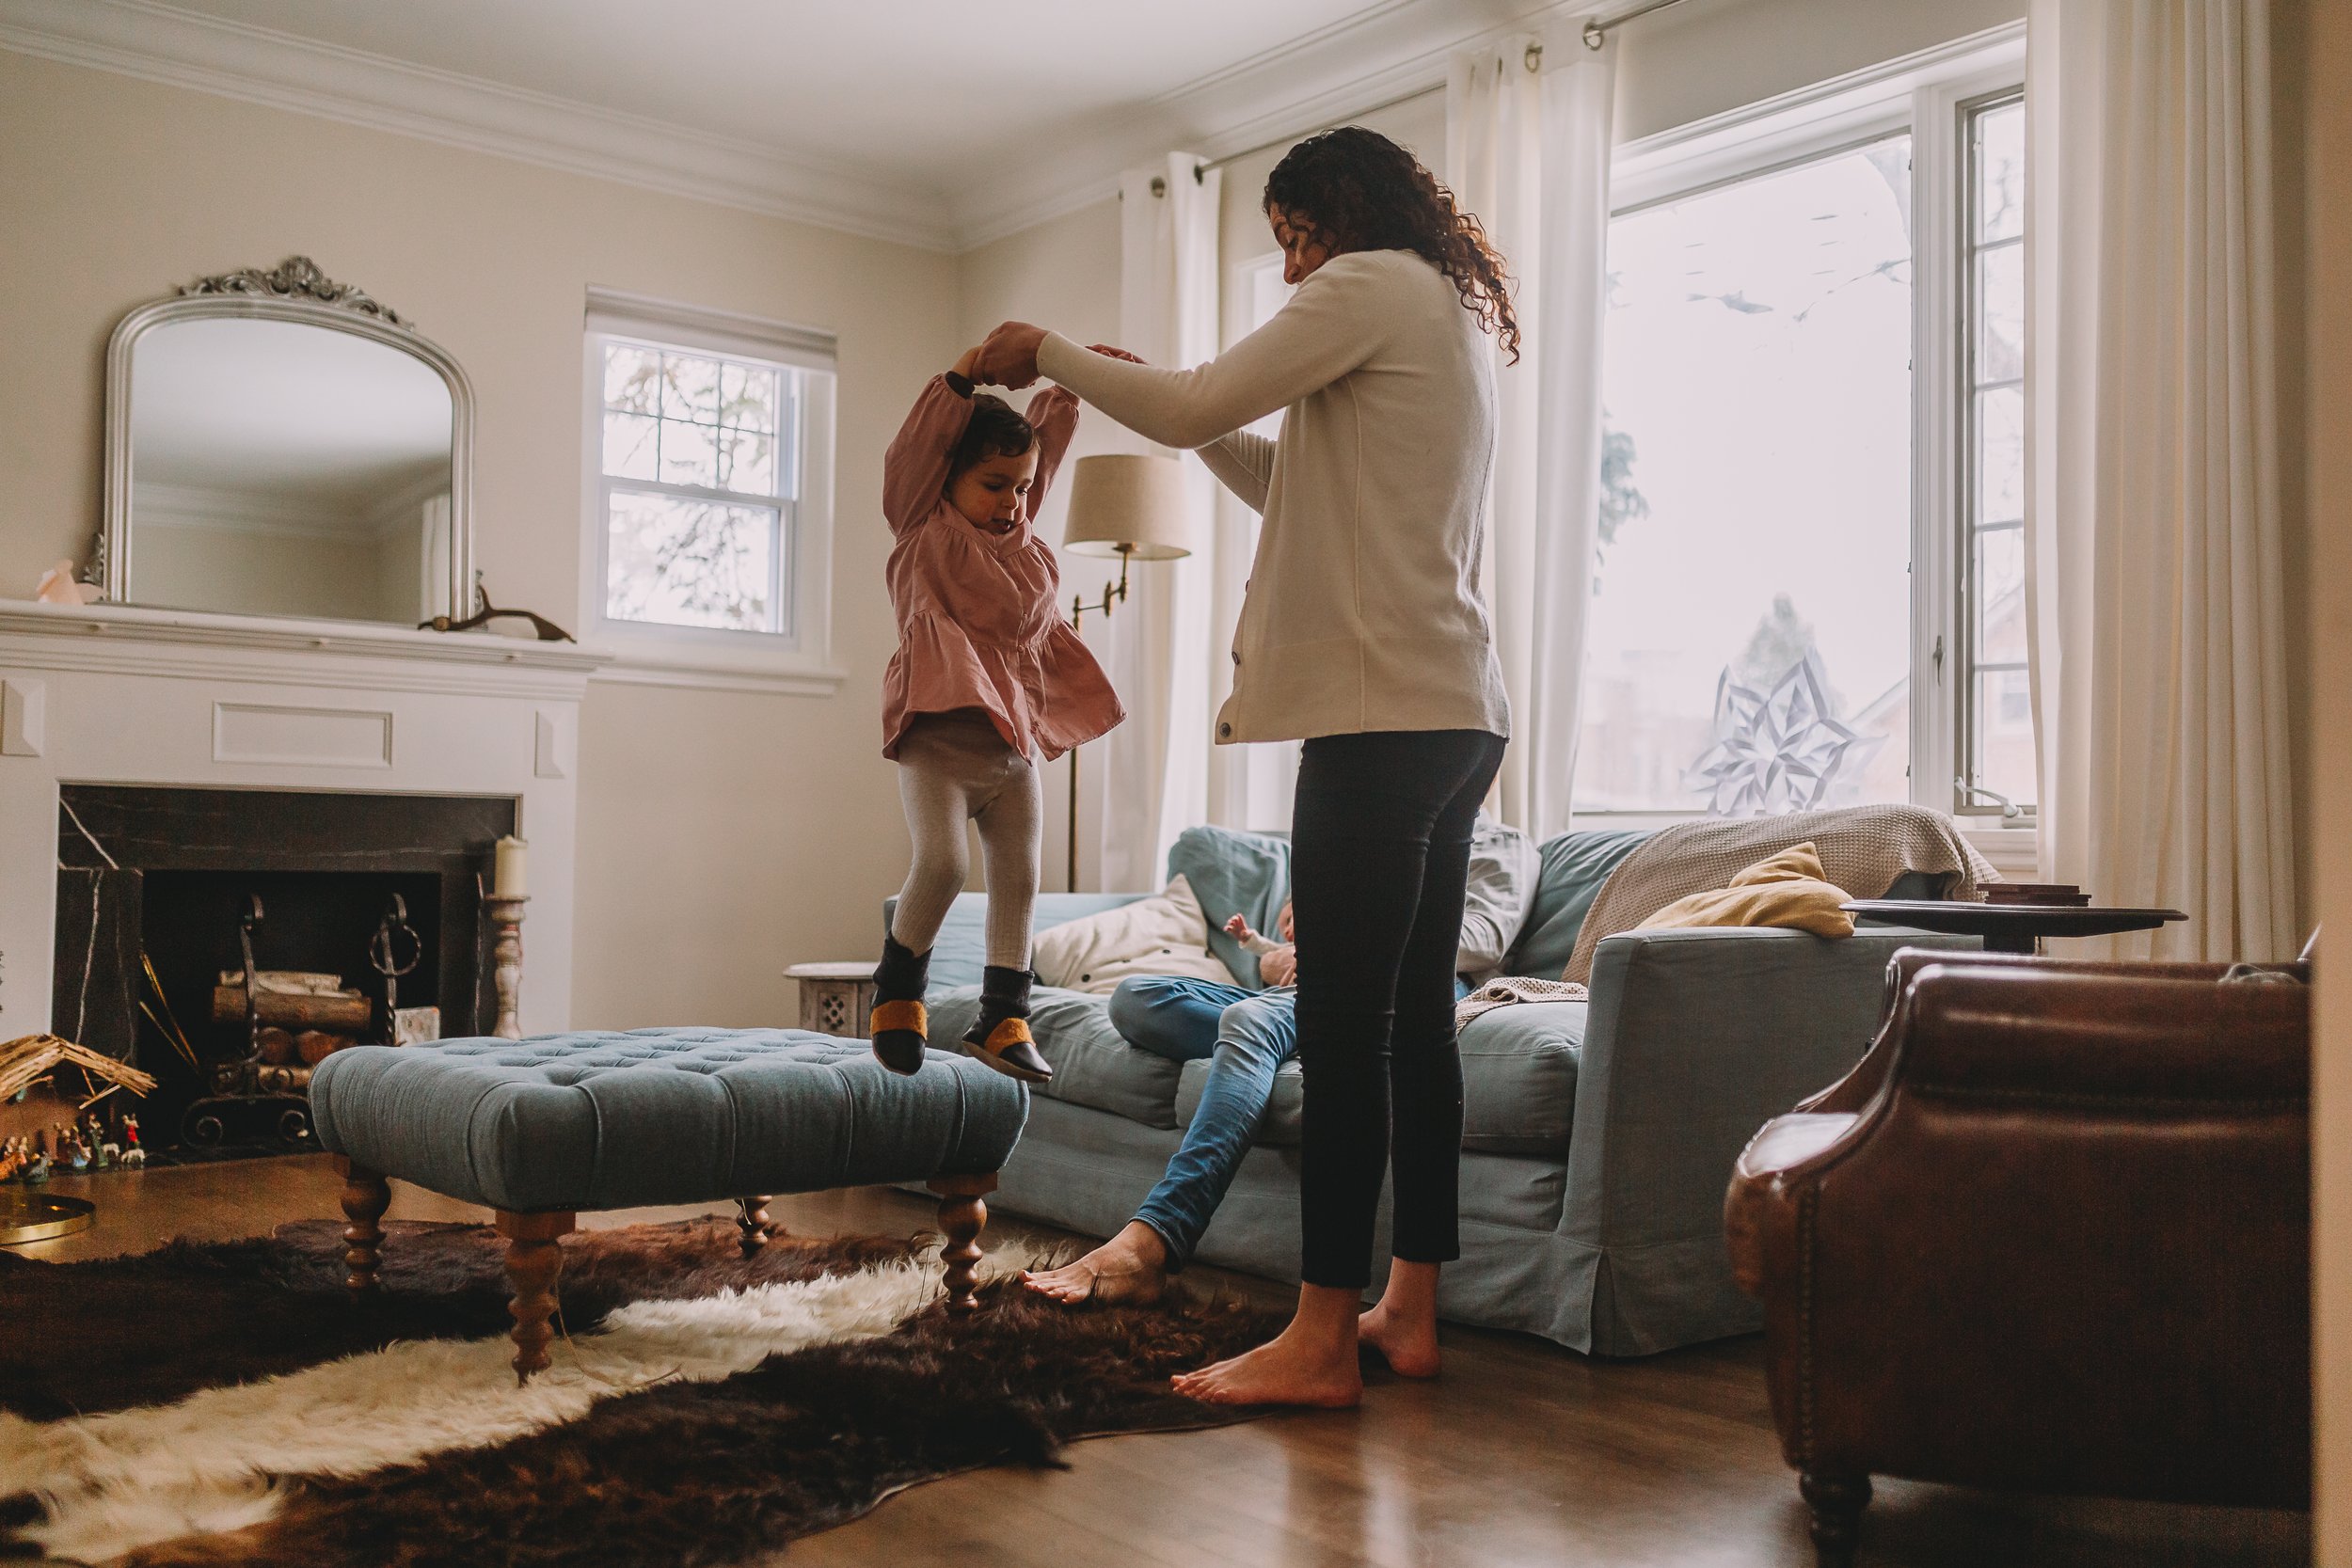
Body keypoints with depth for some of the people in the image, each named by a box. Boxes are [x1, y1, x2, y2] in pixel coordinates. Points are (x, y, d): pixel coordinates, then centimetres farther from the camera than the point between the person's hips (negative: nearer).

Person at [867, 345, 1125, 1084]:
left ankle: (1002, 1019, 17)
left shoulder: (1020, 536, 15)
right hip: (940, 740, -6)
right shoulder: (924, 529, 0)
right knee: (941, 862, -20)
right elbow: (914, 448, -13)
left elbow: (1047, 436, 22)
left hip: (1016, 743, 6)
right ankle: (898, 986, 5)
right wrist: (965, 377, -19)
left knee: (1018, 881, 6)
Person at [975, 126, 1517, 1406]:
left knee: (1341, 1025, -9)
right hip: (1455, 717, 10)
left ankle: (1320, 1341, -5)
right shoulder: (1454, 317, 27)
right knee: (1414, 1015, 9)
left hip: (1382, 711, -10)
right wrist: (1203, 425, 21)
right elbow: (1306, 492, 29)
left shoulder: (1372, 284, -2)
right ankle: (1408, 1308, 16)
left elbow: (1192, 407, -10)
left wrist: (1049, 353, 4)